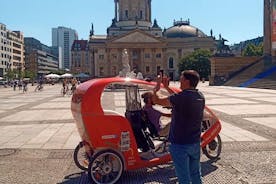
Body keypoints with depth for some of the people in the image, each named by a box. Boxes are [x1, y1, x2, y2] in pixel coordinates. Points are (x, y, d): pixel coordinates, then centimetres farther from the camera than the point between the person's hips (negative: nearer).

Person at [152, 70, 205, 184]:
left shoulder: (181, 97, -22)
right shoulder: (200, 97, 1)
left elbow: (156, 100, -12)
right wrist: (166, 87, 20)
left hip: (180, 144, -7)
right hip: (195, 143, 7)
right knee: (196, 174, 21)